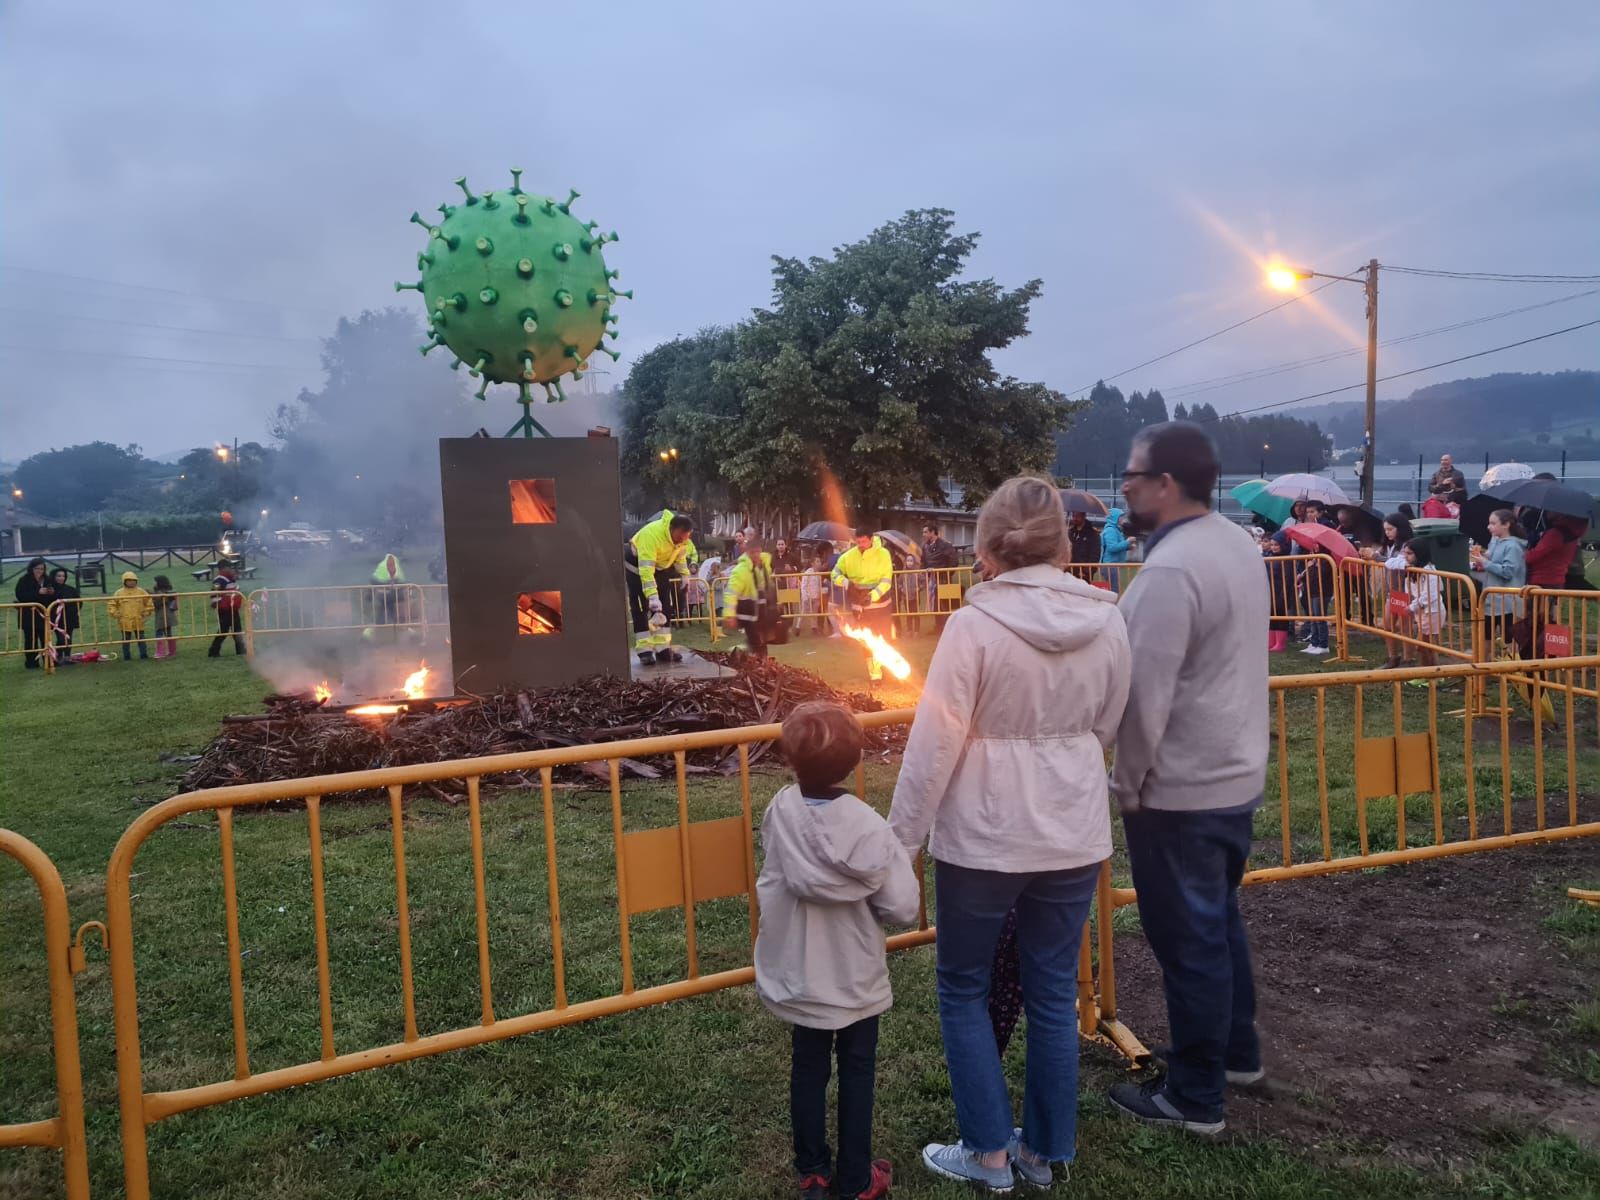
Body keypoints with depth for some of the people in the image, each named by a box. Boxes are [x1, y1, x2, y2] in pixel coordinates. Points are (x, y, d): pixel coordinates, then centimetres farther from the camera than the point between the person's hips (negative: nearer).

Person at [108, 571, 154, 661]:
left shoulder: (141, 592, 1)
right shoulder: (119, 593, -2)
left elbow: (149, 603, 8)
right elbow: (111, 604, 3)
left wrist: (146, 613, 3)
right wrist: (115, 614, -5)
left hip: (138, 621, 1)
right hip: (125, 622, -1)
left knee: (141, 639, 7)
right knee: (126, 640, 6)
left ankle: (144, 655, 13)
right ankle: (126, 656, 13)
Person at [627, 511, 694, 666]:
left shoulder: (680, 535, -20)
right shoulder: (651, 534, -42)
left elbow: (678, 551, 4)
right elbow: (646, 569, -47)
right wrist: (652, 596, -53)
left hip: (661, 565, 7)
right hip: (637, 563, -7)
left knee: (665, 608, 4)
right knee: (641, 608, -12)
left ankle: (662, 648, 9)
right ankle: (645, 650, -11)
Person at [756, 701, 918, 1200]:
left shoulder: (780, 811, -15)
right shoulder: (868, 827, -24)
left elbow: (774, 879, 0)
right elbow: (903, 907, -18)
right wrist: (864, 906, 0)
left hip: (798, 977, 3)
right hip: (856, 980, -3)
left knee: (807, 1069, 20)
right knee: (856, 1072, 16)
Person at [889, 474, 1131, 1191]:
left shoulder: (975, 624, -18)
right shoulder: (1106, 620, -4)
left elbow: (933, 744, -17)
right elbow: (1105, 728, 8)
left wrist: (901, 838, -8)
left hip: (982, 839, -4)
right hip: (1074, 835, 5)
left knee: (963, 990, 15)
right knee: (1054, 995, 17)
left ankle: (989, 1153, 23)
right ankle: (1045, 1152, 31)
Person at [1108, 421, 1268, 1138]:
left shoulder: (1169, 570, -24)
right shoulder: (1238, 545, 6)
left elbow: (1145, 695, -24)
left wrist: (1127, 782, -11)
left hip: (1181, 790, -9)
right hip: (1237, 772, 9)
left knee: (1188, 942, 4)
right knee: (1219, 921, 24)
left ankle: (1195, 1098, 19)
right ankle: (1237, 1052, 40)